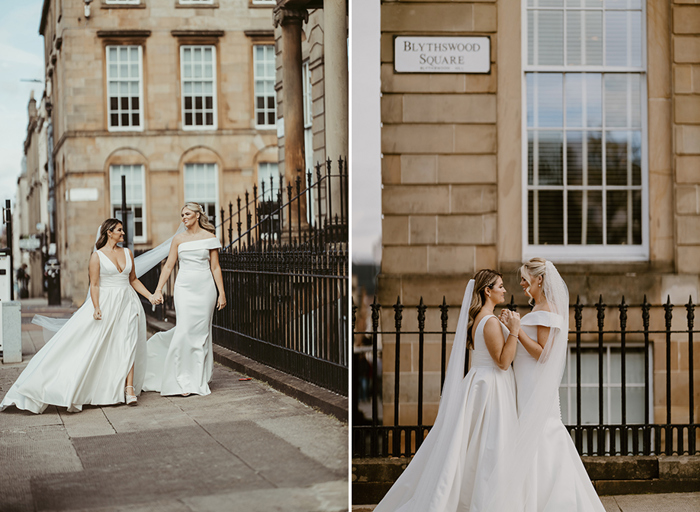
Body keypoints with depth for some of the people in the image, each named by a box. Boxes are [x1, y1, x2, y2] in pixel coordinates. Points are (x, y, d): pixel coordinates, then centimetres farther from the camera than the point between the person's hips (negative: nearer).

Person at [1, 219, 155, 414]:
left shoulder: (127, 253, 10)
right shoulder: (97, 255, -3)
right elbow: (94, 285, -7)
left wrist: (150, 296, 10)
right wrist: (96, 308, -19)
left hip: (127, 303, 3)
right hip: (106, 303, -3)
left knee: (128, 344, -7)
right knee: (90, 344, -5)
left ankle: (129, 388, -6)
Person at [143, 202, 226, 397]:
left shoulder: (209, 237, 4)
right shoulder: (178, 239, 8)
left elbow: (215, 267, 4)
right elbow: (168, 266, 8)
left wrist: (221, 292, -1)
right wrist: (158, 290, -1)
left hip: (205, 287, -1)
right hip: (184, 287, 1)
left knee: (201, 332, 1)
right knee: (184, 331, -9)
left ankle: (200, 379, 11)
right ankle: (184, 380, -4)